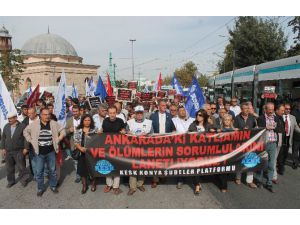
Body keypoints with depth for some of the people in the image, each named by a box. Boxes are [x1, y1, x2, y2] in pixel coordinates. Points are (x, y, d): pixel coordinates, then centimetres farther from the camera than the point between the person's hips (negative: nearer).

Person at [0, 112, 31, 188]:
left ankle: (23, 180, 21)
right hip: (8, 151, 5)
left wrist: (25, 148, -12)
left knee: (21, 167, 3)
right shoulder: (6, 126, 6)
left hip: (19, 151, -5)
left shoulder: (22, 126, -8)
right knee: (9, 168, 14)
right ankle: (11, 181, 30)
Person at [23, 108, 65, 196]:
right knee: (39, 171, 8)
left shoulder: (54, 123, -3)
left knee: (52, 170, 11)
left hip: (51, 151, 1)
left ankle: (53, 186, 29)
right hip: (39, 152, 0)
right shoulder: (34, 124, -4)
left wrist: (57, 140, -1)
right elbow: (25, 131, 8)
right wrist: (31, 141, 1)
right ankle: (40, 188, 25)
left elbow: (62, 130, 6)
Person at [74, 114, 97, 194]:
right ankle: (84, 185, 24)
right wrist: (81, 148, -15)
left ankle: (93, 184, 27)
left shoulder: (94, 130, 2)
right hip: (82, 153, 1)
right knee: (82, 169, 6)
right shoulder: (78, 130, 4)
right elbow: (75, 142, 1)